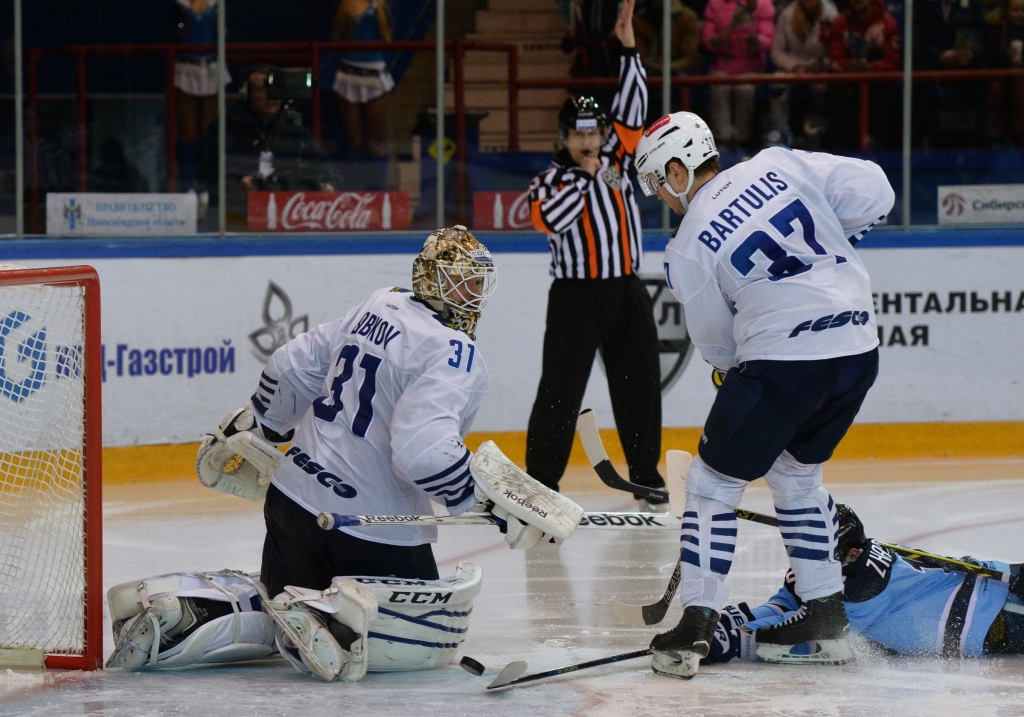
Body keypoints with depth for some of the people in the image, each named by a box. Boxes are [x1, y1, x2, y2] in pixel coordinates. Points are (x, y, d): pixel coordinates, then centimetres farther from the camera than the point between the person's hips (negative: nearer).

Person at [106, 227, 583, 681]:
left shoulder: (380, 308, 8)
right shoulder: (454, 356, -18)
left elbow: (295, 367, 15)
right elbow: (421, 450, -31)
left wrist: (253, 430, 29)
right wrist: (491, 496, -25)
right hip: (377, 536, -8)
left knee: (282, 612, 28)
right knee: (428, 639, 7)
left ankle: (174, 607, 2)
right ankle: (337, 614, -19)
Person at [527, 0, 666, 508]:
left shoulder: (616, 161, 11)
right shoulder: (551, 180, 0)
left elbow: (631, 111, 4)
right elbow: (548, 219, -19)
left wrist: (629, 50, -2)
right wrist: (582, 177, -13)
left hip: (627, 293, 4)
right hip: (576, 296, -4)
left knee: (638, 384, 9)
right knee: (561, 390, -5)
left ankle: (645, 470, 20)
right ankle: (541, 480, -2)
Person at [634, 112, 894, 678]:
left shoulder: (688, 248, -2)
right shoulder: (780, 164, 7)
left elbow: (717, 344, 6)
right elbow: (873, 193, 4)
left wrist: (733, 364, 28)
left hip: (783, 360, -6)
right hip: (858, 353, 6)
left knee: (713, 481, 8)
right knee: (795, 472, 25)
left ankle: (697, 624, 1)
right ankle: (826, 614, 25)